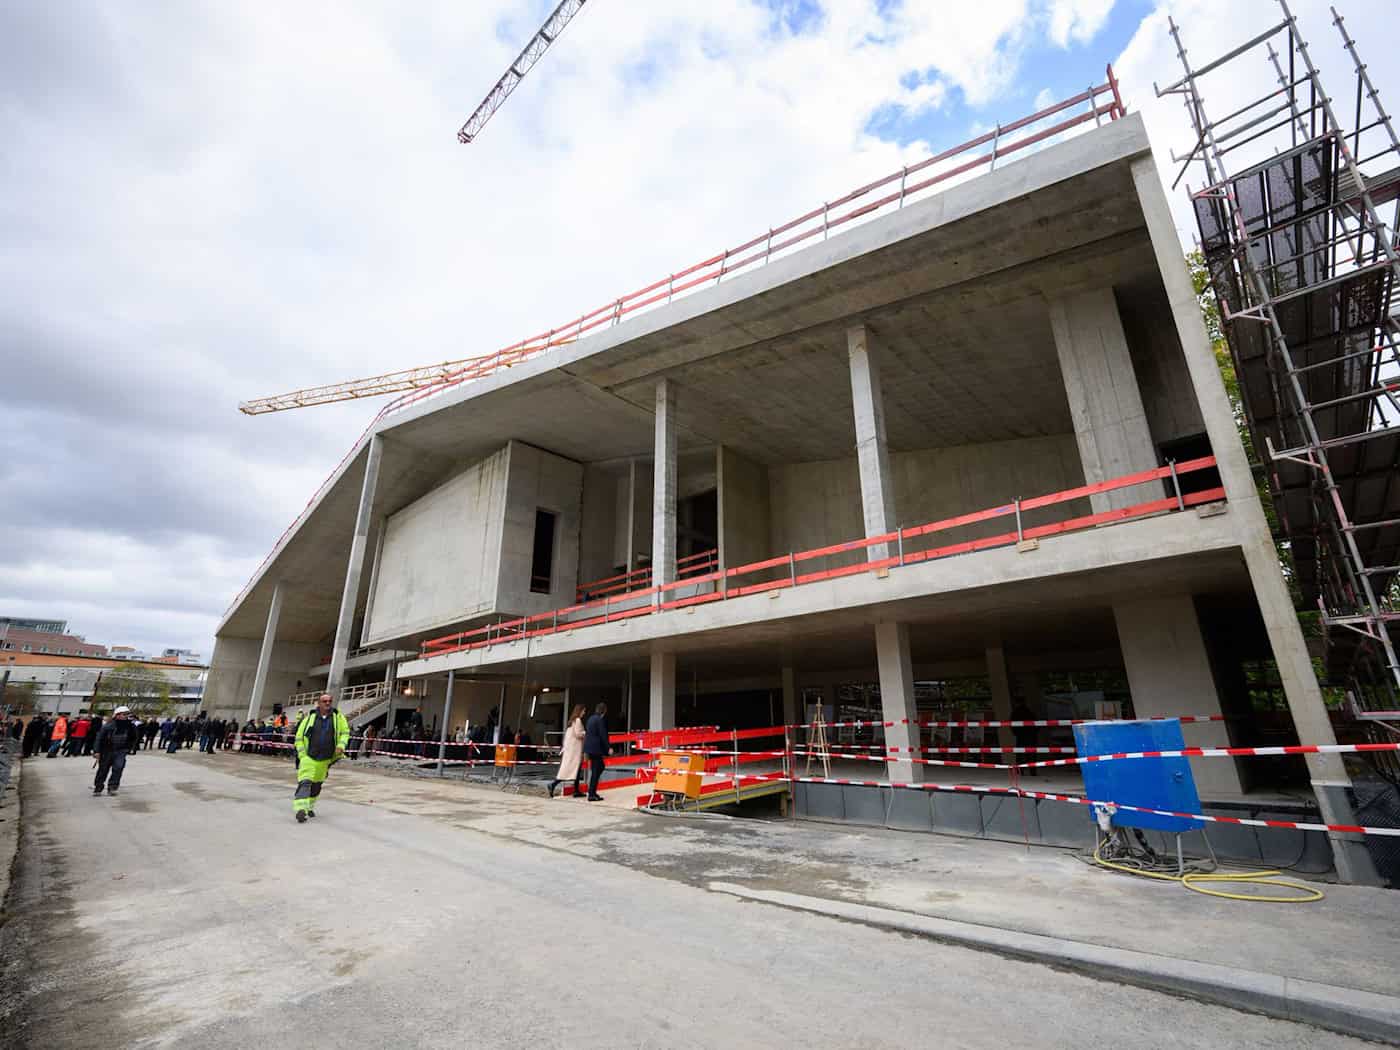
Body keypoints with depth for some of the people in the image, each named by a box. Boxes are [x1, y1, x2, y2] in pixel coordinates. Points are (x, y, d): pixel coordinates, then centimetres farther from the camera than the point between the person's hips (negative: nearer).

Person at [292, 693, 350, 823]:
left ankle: (310, 807, 36)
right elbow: (299, 737, 2)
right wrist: (302, 754, -4)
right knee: (305, 783, -16)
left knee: (317, 785, 17)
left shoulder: (337, 716, -3)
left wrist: (341, 745, -8)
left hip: (325, 759, 3)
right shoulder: (310, 717, -6)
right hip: (308, 757, -3)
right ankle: (300, 809, -17)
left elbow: (345, 731, 7)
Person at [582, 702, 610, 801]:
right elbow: (603, 735, -16)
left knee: (600, 767, 18)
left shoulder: (591, 718, 13)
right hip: (596, 748, -9)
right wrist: (608, 748, -10)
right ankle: (591, 795, 2)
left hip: (589, 747, 9)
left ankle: (592, 791, 19)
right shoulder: (600, 719, -13)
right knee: (596, 771, -1)